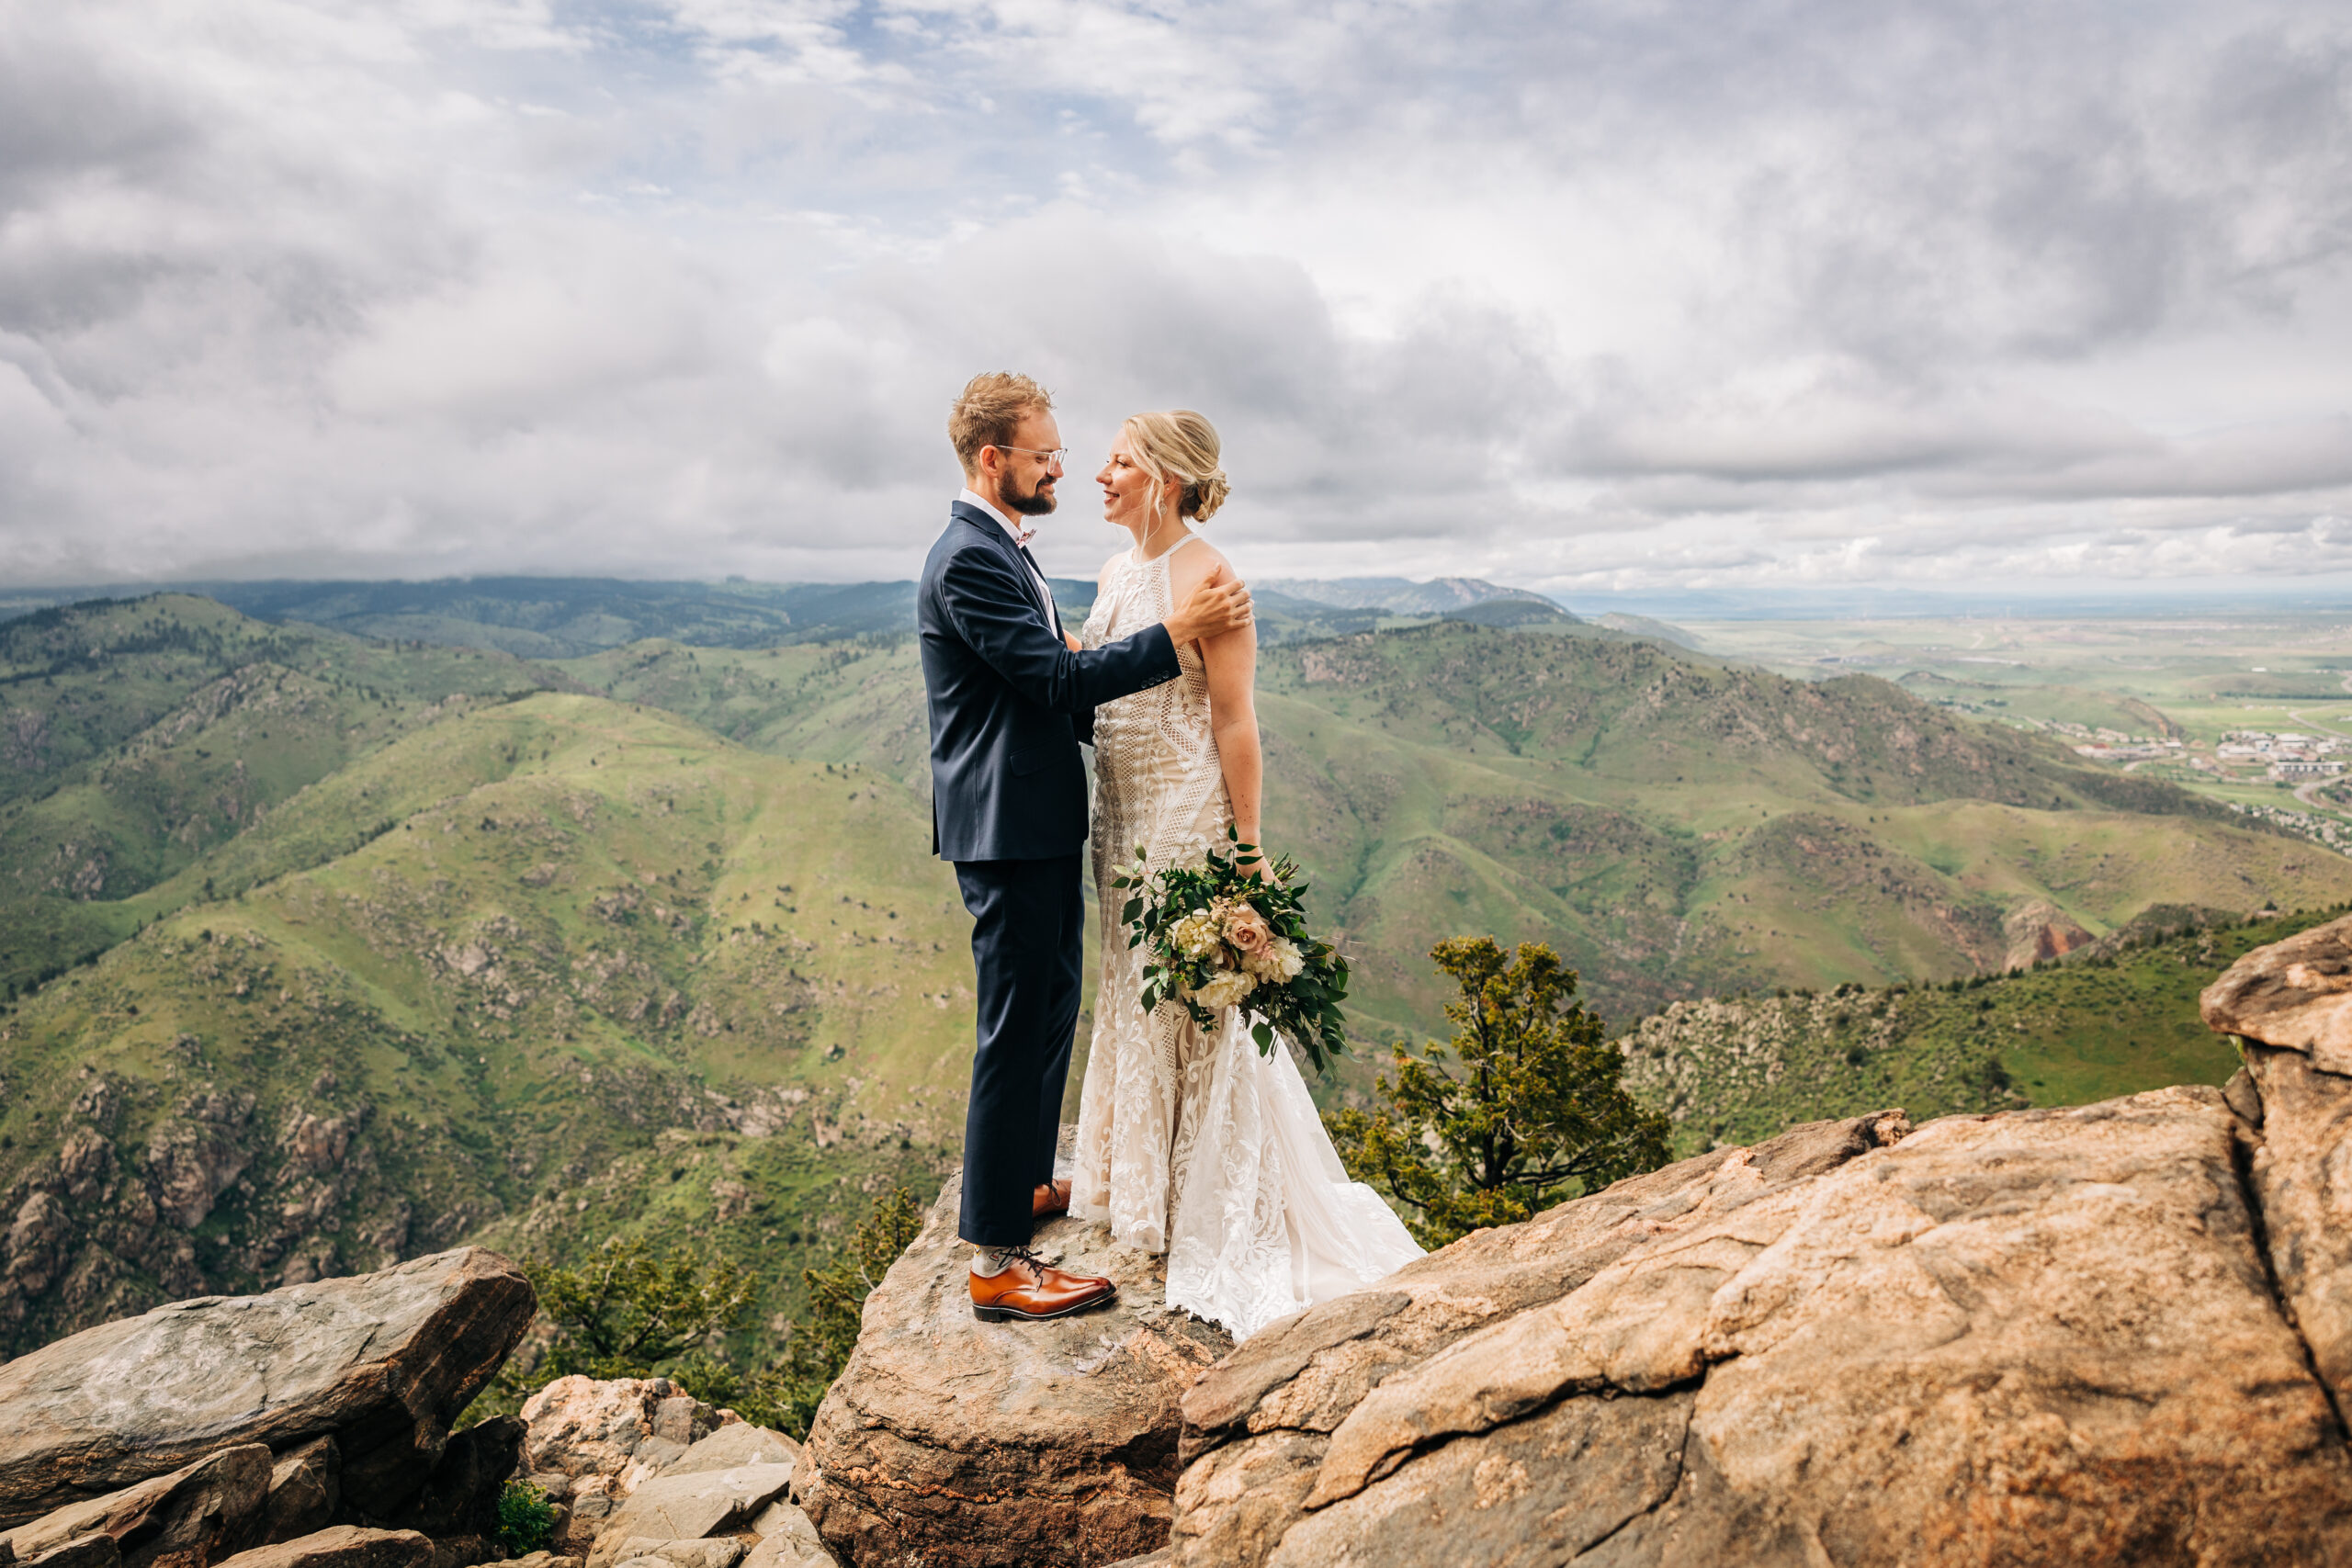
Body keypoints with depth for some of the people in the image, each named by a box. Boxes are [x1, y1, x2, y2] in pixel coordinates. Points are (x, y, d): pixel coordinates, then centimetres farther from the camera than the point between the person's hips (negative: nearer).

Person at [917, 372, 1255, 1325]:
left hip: (1040, 825, 11)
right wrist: (1181, 631, -20)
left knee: (1050, 1012, 22)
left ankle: (1025, 1184, 39)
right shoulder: (969, 560, -18)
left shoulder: (1002, 550, 16)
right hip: (1007, 830, -11)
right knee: (1016, 1033, -5)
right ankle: (997, 1263, 6)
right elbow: (1060, 678, -23)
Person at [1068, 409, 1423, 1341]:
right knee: (1134, 991, 17)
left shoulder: (1206, 578, -15)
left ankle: (1227, 1215, 21)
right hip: (1122, 811, 8)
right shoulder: (1117, 573, 10)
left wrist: (1246, 846, -16)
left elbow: (1234, 720, -16)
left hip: (1188, 815, -8)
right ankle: (1146, 1184, 36)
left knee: (1199, 1004, 2)